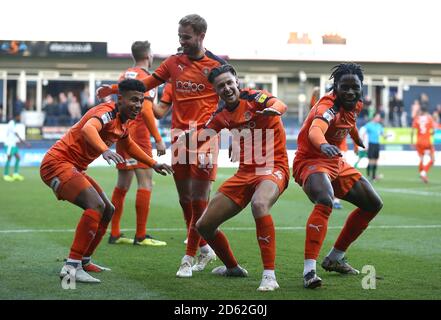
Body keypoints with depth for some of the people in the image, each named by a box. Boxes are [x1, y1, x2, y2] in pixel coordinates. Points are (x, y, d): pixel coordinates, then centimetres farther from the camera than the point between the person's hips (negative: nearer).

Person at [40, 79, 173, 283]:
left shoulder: (122, 121, 11)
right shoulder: (108, 112, -18)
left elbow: (128, 144, 34)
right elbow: (88, 128, -42)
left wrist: (153, 164, 36)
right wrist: (104, 150, -58)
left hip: (72, 168, 10)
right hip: (58, 163, -10)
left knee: (107, 211, 16)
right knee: (96, 205, -27)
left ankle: (83, 261, 26)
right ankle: (71, 268, -28)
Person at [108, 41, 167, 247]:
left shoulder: (125, 75, 14)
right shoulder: (145, 78, -9)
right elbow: (145, 110, -18)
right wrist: (158, 139, -16)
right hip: (137, 135, -8)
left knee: (123, 183, 12)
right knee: (145, 182, -6)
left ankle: (114, 234, 14)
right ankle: (140, 236, -7)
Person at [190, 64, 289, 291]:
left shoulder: (253, 97, -9)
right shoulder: (222, 117, 8)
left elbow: (280, 105, -28)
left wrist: (273, 109, -52)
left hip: (273, 168, -7)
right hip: (245, 173, 7)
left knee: (259, 204, -40)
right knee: (204, 225, 7)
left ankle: (269, 275, -34)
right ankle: (232, 268, 33)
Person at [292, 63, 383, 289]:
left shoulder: (355, 105, 1)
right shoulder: (328, 107, -26)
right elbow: (315, 130, -49)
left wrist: (357, 138, 46)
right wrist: (323, 145, -71)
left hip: (336, 164, 9)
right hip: (311, 162, -9)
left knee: (373, 204, 14)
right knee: (325, 202, -37)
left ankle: (335, 258, 21)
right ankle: (309, 270, -41)